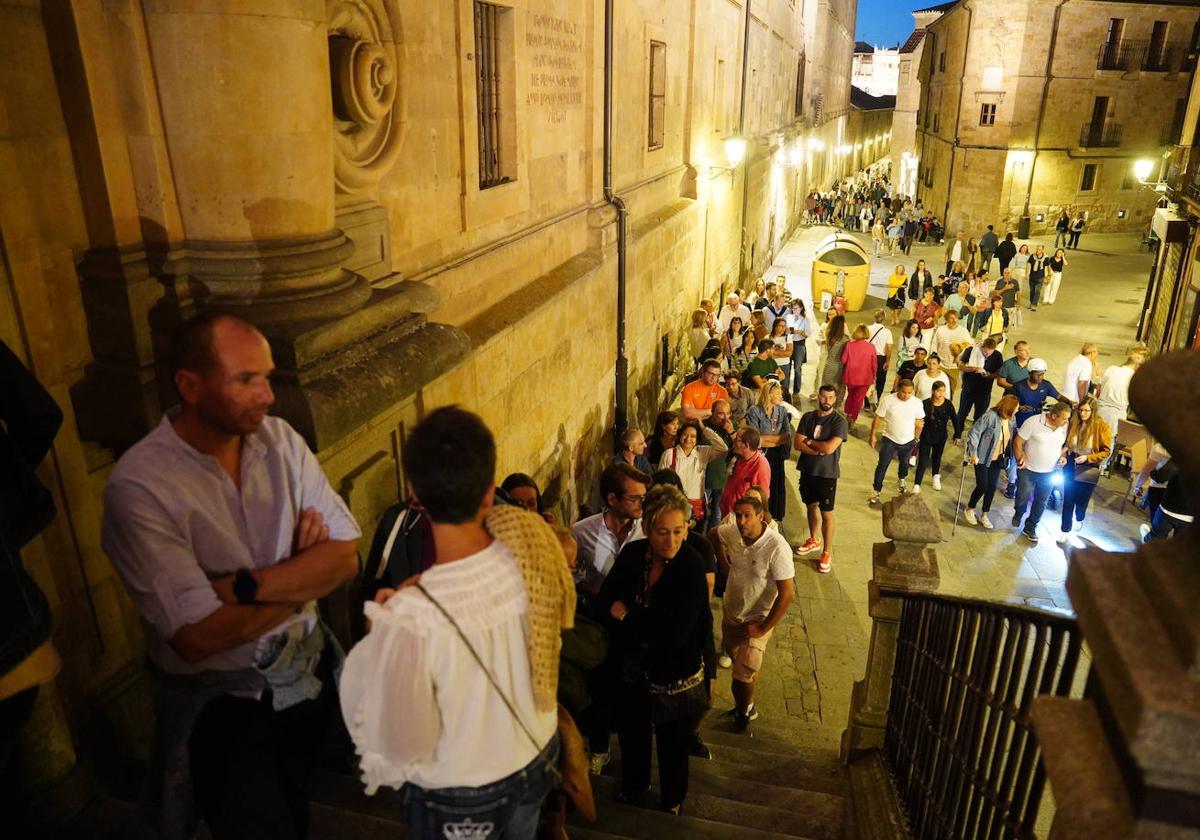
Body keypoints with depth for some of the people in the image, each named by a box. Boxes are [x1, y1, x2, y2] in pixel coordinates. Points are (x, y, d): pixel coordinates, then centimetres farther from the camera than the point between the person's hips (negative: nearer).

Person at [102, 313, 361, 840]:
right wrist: (304, 573, -11)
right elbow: (199, 636, -21)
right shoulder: (138, 486, -17)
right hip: (219, 695, -4)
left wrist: (244, 584, -21)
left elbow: (346, 559, -8)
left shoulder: (279, 440, -3)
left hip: (311, 663, 4)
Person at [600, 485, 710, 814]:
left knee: (673, 746, 20)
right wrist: (647, 626, -24)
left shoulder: (693, 567, -25)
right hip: (631, 669, 4)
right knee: (631, 734, 27)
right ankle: (633, 787, 56)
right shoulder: (631, 554, -12)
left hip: (675, 675, -4)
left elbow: (674, 634, -29)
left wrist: (626, 615, -20)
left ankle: (672, 802, 49)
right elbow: (606, 600, -9)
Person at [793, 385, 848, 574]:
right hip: (808, 470, 5)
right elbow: (798, 444, -7)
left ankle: (827, 553, 10)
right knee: (811, 506, 20)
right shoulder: (808, 417, 1)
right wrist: (819, 450, -18)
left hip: (827, 473, -5)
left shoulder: (839, 422, -12)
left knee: (827, 513, 1)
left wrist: (809, 441, -9)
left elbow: (830, 447, -23)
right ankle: (813, 540, 40)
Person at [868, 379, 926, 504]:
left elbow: (919, 422, 1)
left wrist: (916, 438, 7)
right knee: (882, 466, -2)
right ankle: (877, 491, 9)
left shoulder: (917, 403, -13)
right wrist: (873, 435, -7)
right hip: (890, 440, -2)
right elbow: (878, 418, -9)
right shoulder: (887, 400, -18)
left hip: (908, 441, 2)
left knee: (904, 463, 24)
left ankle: (902, 481, 53)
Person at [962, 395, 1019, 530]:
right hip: (983, 458, -6)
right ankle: (969, 510, 22)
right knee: (982, 486, -3)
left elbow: (1010, 440, 8)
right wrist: (973, 454, -20)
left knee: (992, 488, 9)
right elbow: (973, 433, -20)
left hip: (997, 460, 6)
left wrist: (1006, 457, 5)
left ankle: (984, 515, 25)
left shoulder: (1010, 420, -1)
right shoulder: (990, 416, -21)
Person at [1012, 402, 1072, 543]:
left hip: (1050, 472, 4)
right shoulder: (1033, 422, -19)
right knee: (1023, 497, 3)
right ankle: (1018, 514, 37)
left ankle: (1030, 528, 29)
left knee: (1041, 502, 12)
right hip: (1028, 470, -4)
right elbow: (1018, 442, -13)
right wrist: (1020, 458, -24)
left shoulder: (1065, 426, -6)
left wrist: (1063, 456, -6)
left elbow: (1066, 443, 11)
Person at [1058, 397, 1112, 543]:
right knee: (1068, 500, 7)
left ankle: (1079, 519, 49)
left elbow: (1106, 451, -10)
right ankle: (1066, 530, 21)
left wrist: (1088, 458, -22)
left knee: (1082, 500, 17)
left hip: (1088, 470, -2)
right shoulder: (1073, 422, -7)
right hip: (1070, 467, 2)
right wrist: (1063, 455, -10)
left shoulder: (1102, 426, -16)